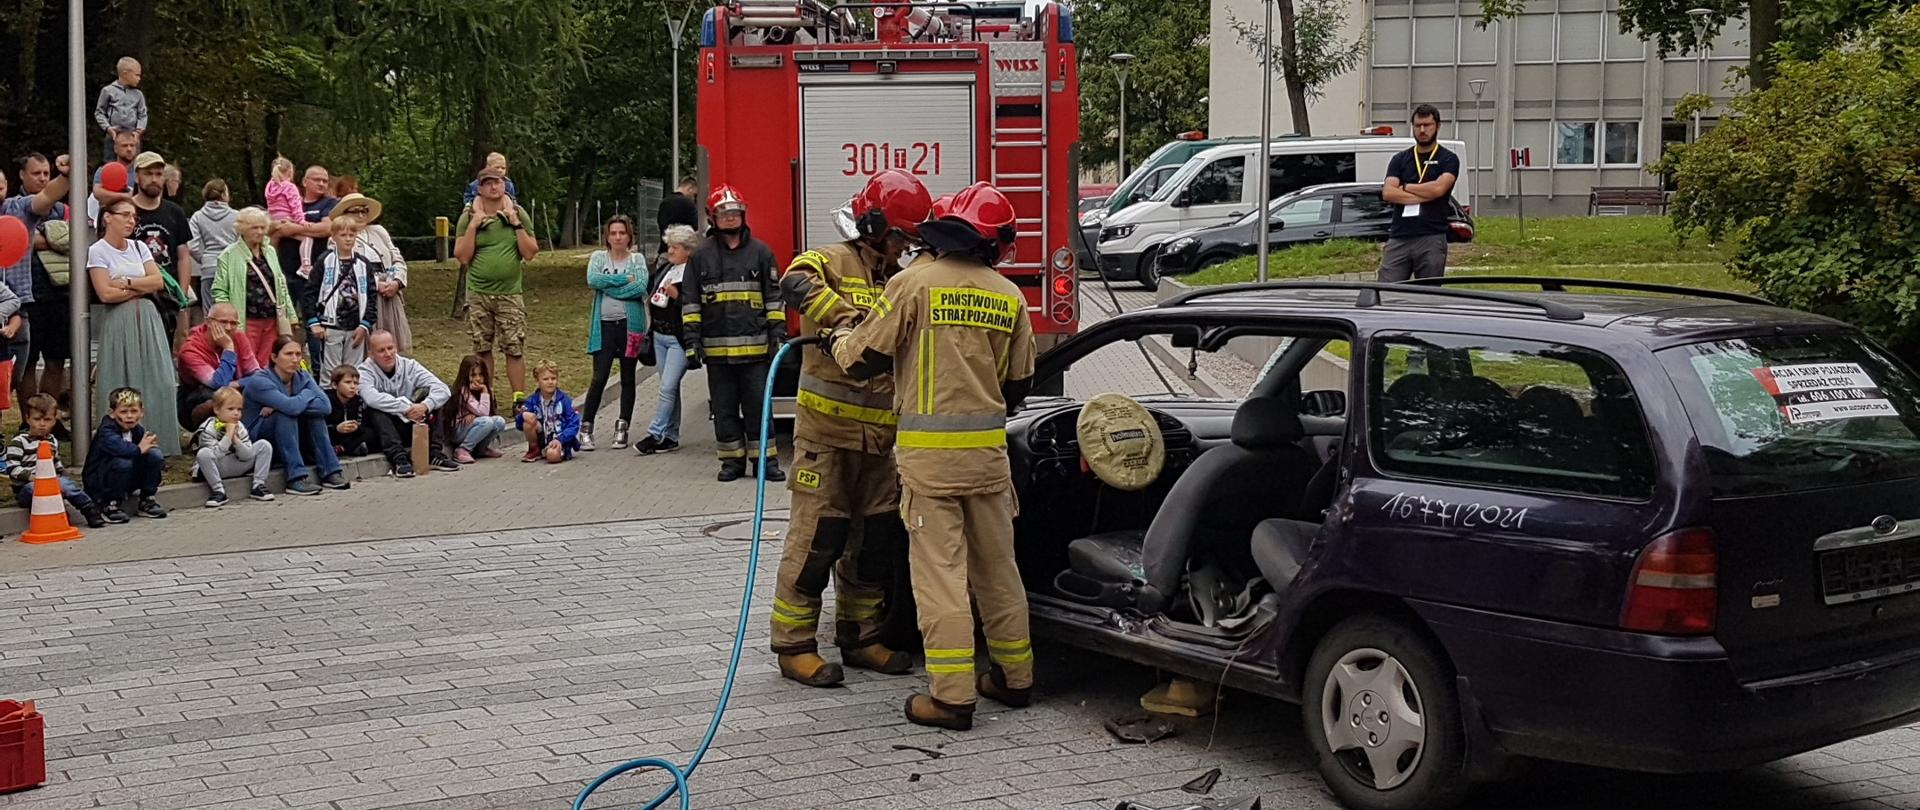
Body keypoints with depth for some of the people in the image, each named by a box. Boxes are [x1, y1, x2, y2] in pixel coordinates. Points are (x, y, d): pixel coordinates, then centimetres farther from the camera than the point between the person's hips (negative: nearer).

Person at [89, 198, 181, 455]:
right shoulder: (97, 251, -2)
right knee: (123, 386, -5)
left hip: (148, 320, 5)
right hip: (119, 324, -5)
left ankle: (154, 443, 4)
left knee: (154, 382, 0)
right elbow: (105, 293, -11)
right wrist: (143, 287, -3)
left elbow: (158, 281, 4)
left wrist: (127, 283, -8)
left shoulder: (139, 247, 13)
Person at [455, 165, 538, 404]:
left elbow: (530, 253, 0)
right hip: (478, 295, 1)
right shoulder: (469, 216, 4)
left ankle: (520, 399, 2)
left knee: (515, 349, -4)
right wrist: (473, 226, -10)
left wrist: (516, 224, -9)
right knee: (482, 349, 7)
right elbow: (462, 255, -2)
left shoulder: (518, 214, 5)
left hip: (509, 294, -1)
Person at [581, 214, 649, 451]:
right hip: (605, 325, -1)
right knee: (600, 377, -7)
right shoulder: (598, 257, 9)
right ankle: (586, 428, -1)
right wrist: (624, 279, -12)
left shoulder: (637, 259, 7)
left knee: (627, 378, 7)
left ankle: (622, 428, 15)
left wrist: (609, 285, -10)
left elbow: (641, 287, -11)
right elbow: (592, 280, -11)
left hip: (630, 324, 1)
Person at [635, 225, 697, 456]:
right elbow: (654, 297, 23)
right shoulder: (664, 269, 11)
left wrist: (677, 295, -25)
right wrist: (650, 329, 19)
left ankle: (655, 435, -7)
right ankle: (670, 437, 17)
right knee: (669, 387, 12)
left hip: (679, 339, -8)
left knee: (667, 387, -10)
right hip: (660, 336, 8)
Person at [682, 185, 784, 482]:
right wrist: (692, 340, 0)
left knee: (758, 406, 1)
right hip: (716, 347, 1)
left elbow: (774, 297, 6)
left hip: (754, 346, -1)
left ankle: (765, 458, 8)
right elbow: (690, 301, 7)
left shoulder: (760, 252, 5)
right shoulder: (701, 257, 6)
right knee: (724, 409, 7)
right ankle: (732, 460, 16)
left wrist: (778, 334, -1)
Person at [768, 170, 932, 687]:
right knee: (817, 537, -5)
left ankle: (859, 637, 24)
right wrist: (848, 319, -38)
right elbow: (796, 283, -29)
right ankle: (794, 645, 4)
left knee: (878, 538, 11)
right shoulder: (832, 262, -6)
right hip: (827, 429, -7)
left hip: (879, 436, 7)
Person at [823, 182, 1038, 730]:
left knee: (940, 572, -2)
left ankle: (952, 695, -3)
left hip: (928, 450, -4)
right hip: (989, 448, 4)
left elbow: (863, 359, -4)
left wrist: (837, 340, 18)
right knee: (997, 566, 15)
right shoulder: (1008, 297, 6)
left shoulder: (914, 285, -8)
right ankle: (1014, 676, 25)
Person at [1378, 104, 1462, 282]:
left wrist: (1404, 187, 1)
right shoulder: (1400, 160, 15)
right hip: (1398, 238, 2)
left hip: (1431, 239, -2)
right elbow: (1387, 193, 1)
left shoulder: (1448, 159, 7)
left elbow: (1439, 188, -11)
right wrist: (1423, 195, -7)